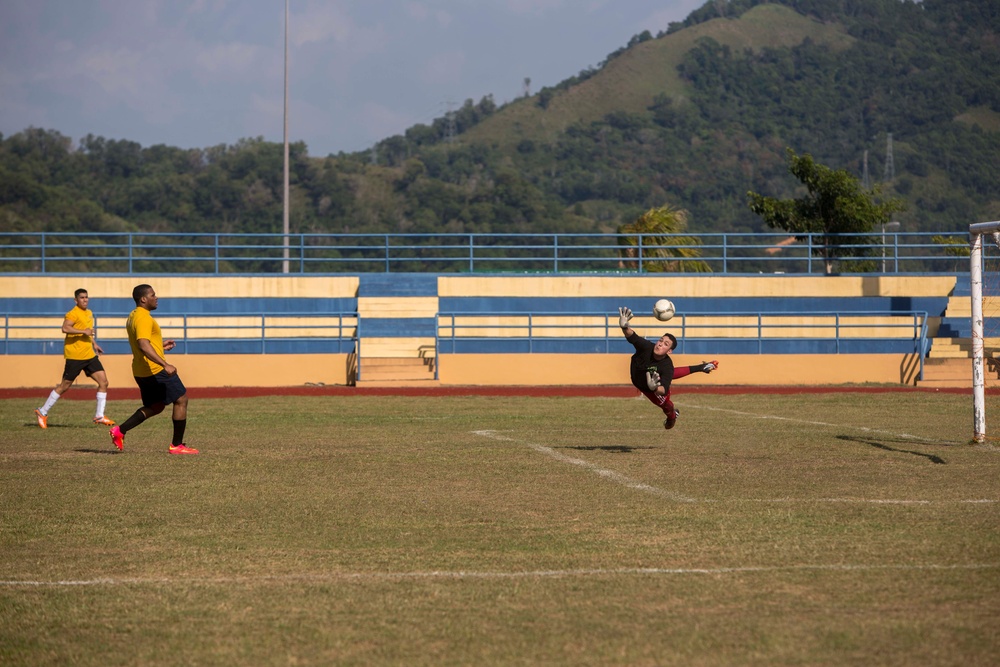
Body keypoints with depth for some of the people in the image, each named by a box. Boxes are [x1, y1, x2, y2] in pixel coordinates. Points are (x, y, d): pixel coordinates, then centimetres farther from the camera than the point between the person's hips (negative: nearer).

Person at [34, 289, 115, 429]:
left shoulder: (89, 313, 15)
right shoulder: (73, 314, -13)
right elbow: (65, 328, -29)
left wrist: (94, 344, 23)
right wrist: (83, 331, -30)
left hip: (89, 355, 8)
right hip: (75, 356, -8)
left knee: (103, 381, -2)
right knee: (65, 386, -1)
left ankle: (99, 416, 4)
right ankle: (42, 413, 12)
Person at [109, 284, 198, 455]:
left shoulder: (133, 316, 15)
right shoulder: (143, 318, -17)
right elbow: (143, 345, -29)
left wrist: (160, 345, 25)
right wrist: (165, 364, -35)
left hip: (141, 371, 10)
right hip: (155, 370, -10)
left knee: (154, 407, 19)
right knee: (181, 400, 0)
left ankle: (120, 431, 8)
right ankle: (177, 445, 2)